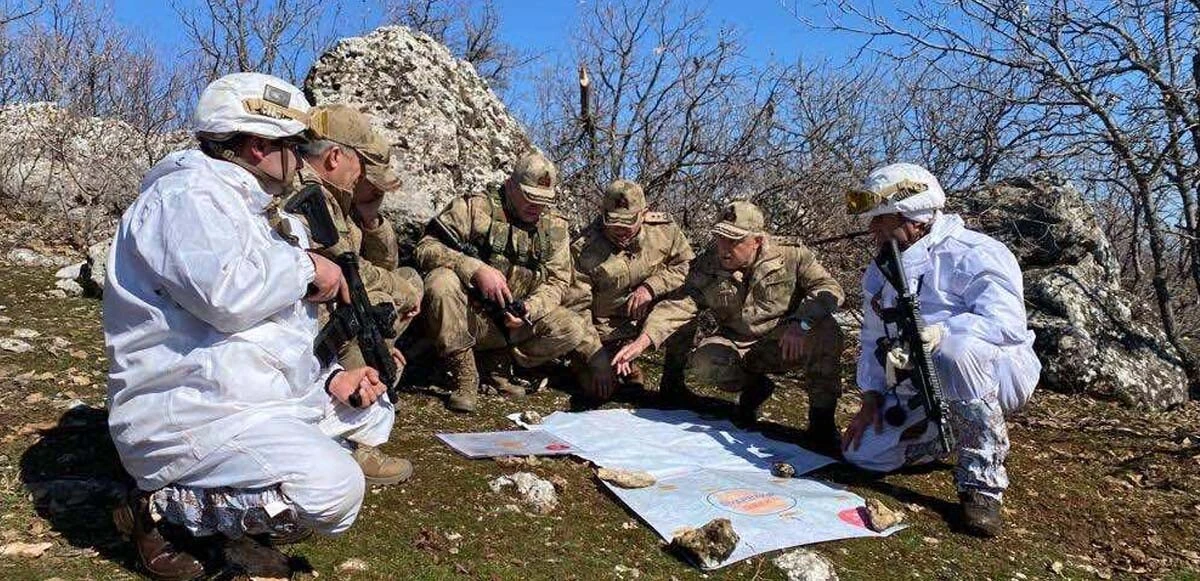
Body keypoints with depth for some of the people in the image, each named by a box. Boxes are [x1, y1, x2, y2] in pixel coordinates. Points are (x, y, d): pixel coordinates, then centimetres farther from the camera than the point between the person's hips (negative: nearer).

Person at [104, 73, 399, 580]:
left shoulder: (245, 206, 19)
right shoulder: (188, 195, -13)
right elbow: (225, 293, -32)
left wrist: (331, 378, 4)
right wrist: (306, 266, -13)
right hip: (186, 415, -11)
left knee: (372, 414, 18)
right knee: (334, 491, -25)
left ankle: (244, 516, 7)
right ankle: (159, 509, -5)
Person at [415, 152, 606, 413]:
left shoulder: (555, 226, 5)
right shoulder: (474, 207, -7)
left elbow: (556, 281, 1)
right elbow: (426, 248, -15)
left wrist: (530, 308, -20)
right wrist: (476, 269, -30)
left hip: (519, 321, 3)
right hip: (469, 318, -3)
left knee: (575, 331, -17)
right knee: (441, 282, -32)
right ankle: (463, 376, -19)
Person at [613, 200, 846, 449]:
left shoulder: (791, 254, -14)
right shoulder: (707, 266, -8)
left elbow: (830, 288, -20)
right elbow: (679, 304, -14)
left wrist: (801, 322, -39)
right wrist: (642, 341, -30)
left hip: (785, 344, -2)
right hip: (737, 347, 2)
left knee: (825, 330, -31)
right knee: (702, 363, -28)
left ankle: (821, 416, -14)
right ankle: (754, 387, 6)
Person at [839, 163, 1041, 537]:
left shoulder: (974, 255, -16)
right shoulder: (881, 271, 9)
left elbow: (1008, 323, -30)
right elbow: (873, 340, 14)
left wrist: (934, 334, -42)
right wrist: (871, 397, 2)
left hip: (997, 376, -7)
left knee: (957, 350, -40)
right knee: (864, 454, -5)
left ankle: (982, 484, -26)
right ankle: (951, 432, 21)